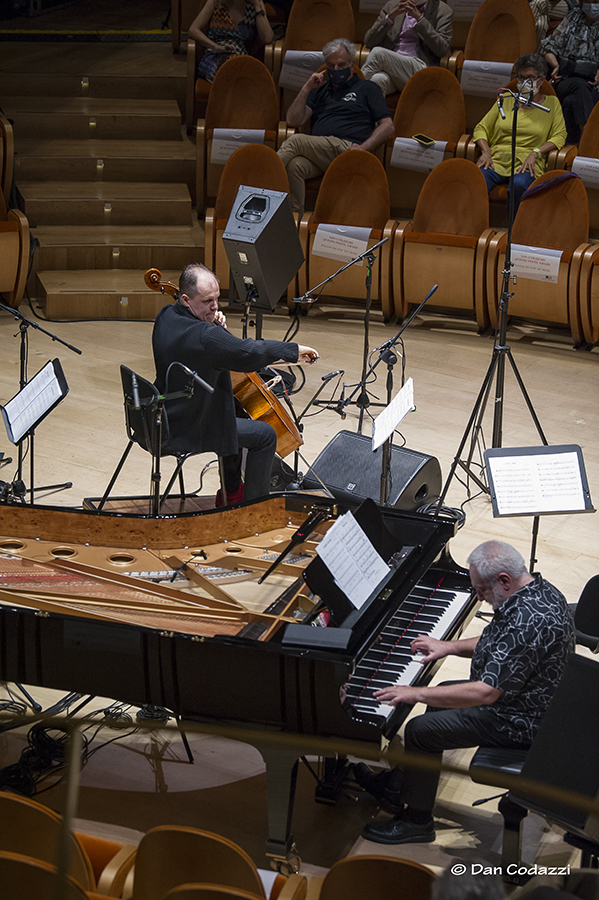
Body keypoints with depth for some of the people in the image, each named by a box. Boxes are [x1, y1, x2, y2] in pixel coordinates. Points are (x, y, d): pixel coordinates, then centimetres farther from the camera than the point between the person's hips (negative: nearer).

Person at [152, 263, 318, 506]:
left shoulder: (165, 316, -4)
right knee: (265, 435, 2)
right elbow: (250, 352, -28)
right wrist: (294, 350, -14)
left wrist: (215, 327, -3)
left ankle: (231, 492, 41)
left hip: (167, 417, 10)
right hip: (188, 430, -10)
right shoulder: (204, 336, -32)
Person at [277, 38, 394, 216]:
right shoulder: (320, 90, 31)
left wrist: (363, 147, -8)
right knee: (295, 165, -33)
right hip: (318, 152, 3)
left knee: (295, 141, -27)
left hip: (347, 148, -3)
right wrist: (307, 88, 10)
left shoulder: (366, 88, 20)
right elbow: (293, 121, 19)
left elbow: (387, 126, 9)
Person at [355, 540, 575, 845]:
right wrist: (449, 646, 12)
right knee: (440, 698, 24)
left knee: (420, 731, -7)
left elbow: (485, 693, -34)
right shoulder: (540, 589, -2)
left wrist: (416, 694, -27)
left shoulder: (528, 622, -34)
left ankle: (417, 821, 11)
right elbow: (500, 645, 17)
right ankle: (397, 784, 35)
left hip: (518, 722, -11)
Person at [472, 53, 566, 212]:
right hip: (496, 161, 2)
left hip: (525, 164, -2)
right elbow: (481, 128, 19)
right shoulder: (506, 99, 20)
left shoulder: (551, 103, 15)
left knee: (519, 185, -39)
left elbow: (559, 136, 7)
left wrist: (535, 153, -10)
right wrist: (486, 151, -1)